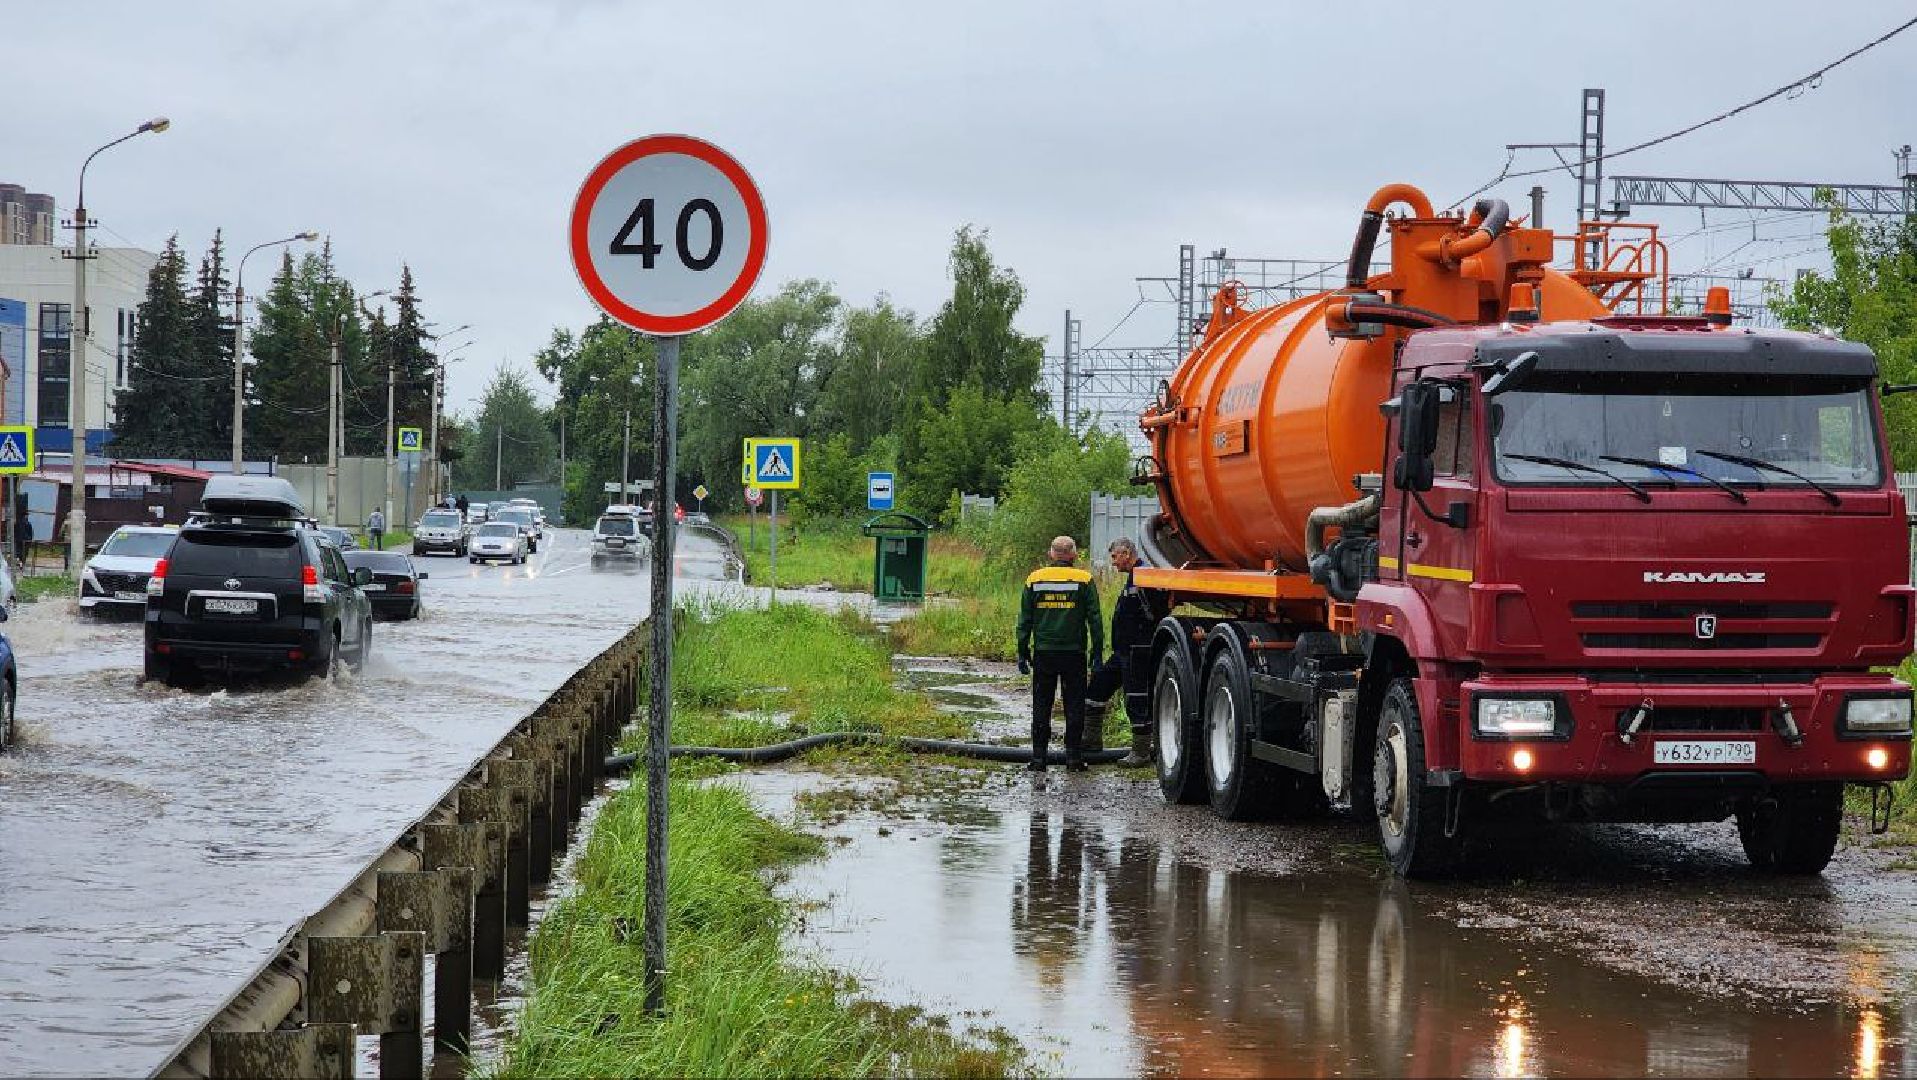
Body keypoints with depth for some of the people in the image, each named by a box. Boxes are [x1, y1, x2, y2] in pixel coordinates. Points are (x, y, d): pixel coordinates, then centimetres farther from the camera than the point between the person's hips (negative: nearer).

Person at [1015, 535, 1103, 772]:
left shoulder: (1035, 579, 4)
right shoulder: (1084, 580, -2)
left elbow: (1024, 619, 5)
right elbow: (1095, 619, -3)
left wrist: (1023, 652, 10)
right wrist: (1097, 652, 2)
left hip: (1043, 652, 1)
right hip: (1074, 653, -1)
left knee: (1041, 706, 7)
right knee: (1074, 706, 5)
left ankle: (1038, 757, 4)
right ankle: (1073, 755, 3)